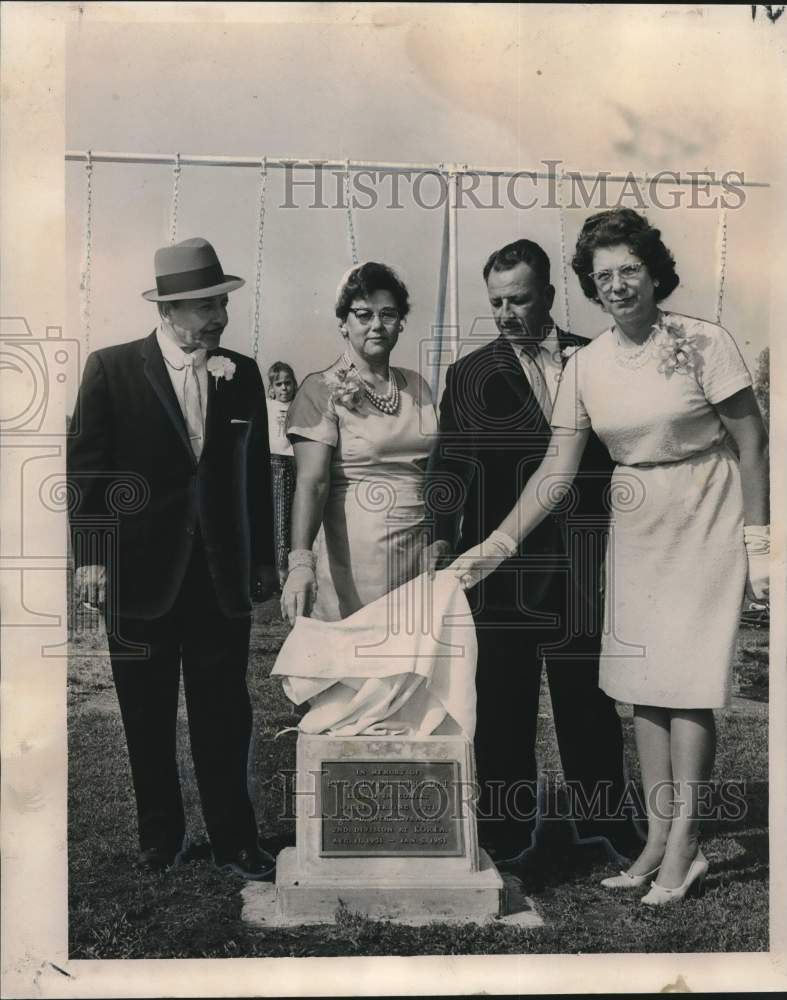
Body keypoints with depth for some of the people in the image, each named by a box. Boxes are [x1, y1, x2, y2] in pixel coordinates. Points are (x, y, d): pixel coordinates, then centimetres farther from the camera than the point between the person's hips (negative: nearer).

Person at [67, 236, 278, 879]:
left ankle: (235, 843, 18)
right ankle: (160, 839, 27)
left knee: (225, 717, 5)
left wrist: (264, 559, 9)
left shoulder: (243, 375, 6)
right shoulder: (111, 369, -2)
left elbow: (256, 473, 9)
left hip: (221, 577, 2)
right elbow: (86, 469, -2)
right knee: (148, 720, 11)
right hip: (140, 578, -1)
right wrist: (90, 556, -7)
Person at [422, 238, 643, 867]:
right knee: (501, 701, 4)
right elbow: (448, 466, 1)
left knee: (587, 692, 9)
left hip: (581, 560, 0)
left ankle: (602, 817, 26)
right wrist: (444, 535, -10)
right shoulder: (469, 374, 7)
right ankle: (508, 829, 19)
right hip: (497, 560, 0)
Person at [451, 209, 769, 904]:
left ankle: (684, 848, 6)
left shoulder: (704, 342, -12)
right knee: (643, 685, 7)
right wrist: (500, 543, -10)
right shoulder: (586, 365, -1)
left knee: (685, 683, -5)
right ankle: (658, 839, 17)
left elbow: (752, 446, -7)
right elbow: (558, 469, -2)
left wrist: (757, 541, -9)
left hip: (705, 524, -5)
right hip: (636, 528, 5)